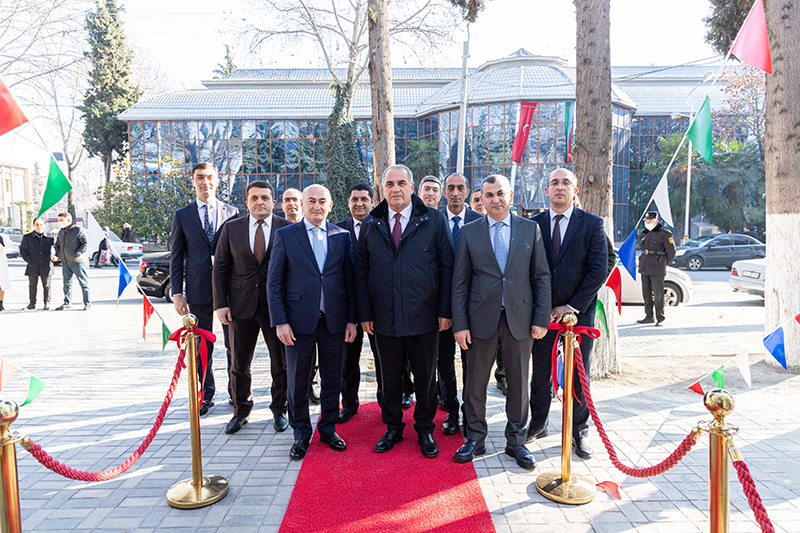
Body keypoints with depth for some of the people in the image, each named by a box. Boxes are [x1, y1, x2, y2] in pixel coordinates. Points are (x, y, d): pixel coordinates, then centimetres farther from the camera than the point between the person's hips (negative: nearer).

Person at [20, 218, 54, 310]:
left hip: (46, 266, 0)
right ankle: (32, 303, 17)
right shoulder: (27, 237, 5)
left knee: (46, 286, 4)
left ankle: (47, 303, 13)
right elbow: (22, 250, 6)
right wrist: (29, 261, -6)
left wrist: (53, 257, 2)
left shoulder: (49, 237, 6)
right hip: (33, 266, 0)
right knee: (32, 285, 7)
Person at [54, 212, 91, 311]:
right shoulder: (60, 232, 15)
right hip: (65, 263, 7)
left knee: (84, 283, -2)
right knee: (67, 284, 13)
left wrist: (77, 254, -17)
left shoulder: (78, 230, -8)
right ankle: (67, 303, 23)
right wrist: (59, 254, 9)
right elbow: (57, 244, 26)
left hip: (78, 262, -7)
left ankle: (87, 303, 4)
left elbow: (85, 244, -12)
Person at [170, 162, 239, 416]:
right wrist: (177, 293, -1)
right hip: (198, 290, 1)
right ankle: (206, 393, 24)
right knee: (202, 347, 9)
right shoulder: (182, 215, 7)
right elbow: (176, 257, 7)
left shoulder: (232, 213, 5)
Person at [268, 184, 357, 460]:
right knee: (297, 381, 8)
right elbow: (274, 283, -1)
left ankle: (328, 429, 30)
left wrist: (352, 319, 2)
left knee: (333, 380, 11)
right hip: (299, 321, -2)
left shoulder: (342, 236, 6)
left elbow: (350, 280, 7)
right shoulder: (285, 235, 1)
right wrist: (280, 322, -8)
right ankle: (301, 433, 26)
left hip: (334, 321, 2)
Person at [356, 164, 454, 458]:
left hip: (424, 316, -1)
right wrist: (365, 313, 1)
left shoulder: (434, 220, -1)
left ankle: (425, 430, 30)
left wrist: (445, 310, -6)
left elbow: (447, 266, -2)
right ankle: (392, 428, 32)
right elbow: (361, 271, 7)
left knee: (425, 377, 11)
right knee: (390, 376, 13)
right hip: (385, 318, 2)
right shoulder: (371, 225, 5)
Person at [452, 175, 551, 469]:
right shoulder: (469, 233, 4)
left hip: (519, 319, 1)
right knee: (475, 383, 8)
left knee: (519, 383, 10)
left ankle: (516, 440, 27)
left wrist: (541, 319, -3)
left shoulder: (531, 229, 5)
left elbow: (542, 276, 4)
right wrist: (459, 324, -4)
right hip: (481, 319, 0)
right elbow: (460, 282, 2)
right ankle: (475, 439, 26)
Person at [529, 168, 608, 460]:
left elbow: (599, 270, -6)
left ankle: (579, 431, 24)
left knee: (579, 376, 8)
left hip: (579, 313, -1)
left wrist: (572, 306, -11)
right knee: (540, 373, 10)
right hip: (542, 312, 2)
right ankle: (538, 424, 29)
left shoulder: (592, 224, -1)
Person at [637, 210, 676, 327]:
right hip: (644, 268, 6)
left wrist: (662, 264, 4)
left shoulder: (664, 233, -6)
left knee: (658, 294, -3)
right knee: (646, 294, 10)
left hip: (657, 270, -6)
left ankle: (660, 318, 7)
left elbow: (671, 252, -2)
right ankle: (649, 317, 19)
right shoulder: (644, 233, 13)